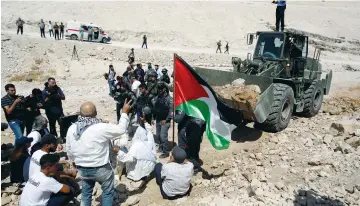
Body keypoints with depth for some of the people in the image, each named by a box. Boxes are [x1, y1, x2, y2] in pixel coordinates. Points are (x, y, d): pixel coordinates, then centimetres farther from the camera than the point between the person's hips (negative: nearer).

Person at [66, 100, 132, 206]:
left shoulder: (71, 129, -8)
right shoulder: (101, 128, -26)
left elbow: (69, 152, 4)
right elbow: (121, 129, -13)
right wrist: (124, 113, 0)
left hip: (82, 169, 5)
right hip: (101, 169, -4)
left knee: (86, 192, 27)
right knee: (107, 191, 19)